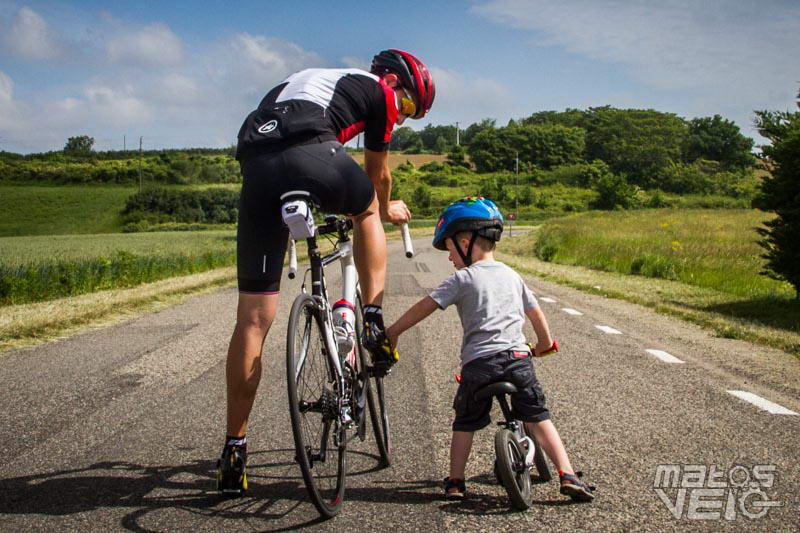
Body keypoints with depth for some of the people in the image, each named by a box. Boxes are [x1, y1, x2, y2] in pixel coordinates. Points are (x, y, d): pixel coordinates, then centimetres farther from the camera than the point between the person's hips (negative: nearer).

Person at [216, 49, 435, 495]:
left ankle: (235, 448, 7)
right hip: (310, 156, -5)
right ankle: (374, 321, 15)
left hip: (255, 168, 5)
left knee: (254, 319, 6)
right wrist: (387, 210, 53)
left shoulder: (304, 80, 42)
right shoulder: (378, 90, 23)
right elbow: (378, 175, 31)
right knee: (367, 209, 30)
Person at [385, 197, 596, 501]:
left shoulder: (463, 279, 2)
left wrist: (393, 332, 6)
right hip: (518, 357, 3)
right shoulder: (512, 276, 17)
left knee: (465, 423, 13)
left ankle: (455, 482, 14)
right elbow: (536, 313, 25)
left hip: (479, 362, -3)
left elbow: (425, 306, -2)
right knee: (538, 419, 8)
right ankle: (568, 475, -1)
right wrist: (544, 344, 41)